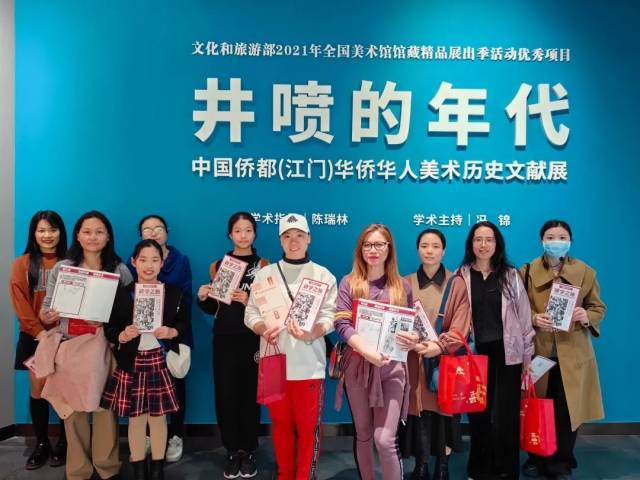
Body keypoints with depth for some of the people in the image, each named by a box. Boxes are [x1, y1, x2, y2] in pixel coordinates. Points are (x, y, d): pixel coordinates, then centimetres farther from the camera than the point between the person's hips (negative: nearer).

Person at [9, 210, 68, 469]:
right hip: (35, 336, 1)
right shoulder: (22, 264, 3)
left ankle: (63, 443, 16)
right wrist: (39, 331, -12)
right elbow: (20, 303, -2)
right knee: (38, 388, 5)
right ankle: (41, 444, 18)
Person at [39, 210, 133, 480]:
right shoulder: (61, 268, 6)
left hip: (105, 346, 0)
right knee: (73, 408, 4)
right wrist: (47, 317, -16)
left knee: (105, 405, 2)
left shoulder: (120, 269, 5)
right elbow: (48, 307, 5)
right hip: (70, 346, 1)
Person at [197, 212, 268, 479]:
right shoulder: (218, 265, 10)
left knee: (250, 394, 0)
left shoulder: (263, 265, 3)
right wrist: (202, 298, -8)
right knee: (225, 395, 0)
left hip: (253, 340, -2)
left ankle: (249, 451, 15)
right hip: (224, 340, 2)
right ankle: (232, 451, 16)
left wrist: (249, 301, -19)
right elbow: (213, 309, 13)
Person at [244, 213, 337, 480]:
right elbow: (251, 313, 5)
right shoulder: (265, 274, 7)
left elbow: (330, 317, -2)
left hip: (309, 363, -2)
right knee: (280, 424, 14)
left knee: (308, 426, 3)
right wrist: (264, 329, -16)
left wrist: (311, 333, -22)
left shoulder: (324, 276, 4)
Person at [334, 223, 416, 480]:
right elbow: (341, 323, -8)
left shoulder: (402, 286, 8)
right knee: (363, 435, 12)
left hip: (392, 367, 0)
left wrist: (414, 338, -11)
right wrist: (368, 352, -21)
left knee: (385, 439, -9)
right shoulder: (349, 282, 4)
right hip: (357, 365, 1)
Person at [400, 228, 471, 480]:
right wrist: (414, 343, -16)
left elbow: (461, 325, -5)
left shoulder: (456, 284, 3)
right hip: (414, 360, 1)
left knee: (443, 410, 3)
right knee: (418, 411, 1)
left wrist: (440, 346, -20)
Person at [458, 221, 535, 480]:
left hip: (507, 353, 1)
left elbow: (524, 315, 5)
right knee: (478, 413, 9)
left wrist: (528, 356, 3)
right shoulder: (461, 276, 0)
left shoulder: (510, 275, 3)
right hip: (475, 353, 0)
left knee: (506, 414, 6)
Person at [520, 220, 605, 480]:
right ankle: (537, 459, 27)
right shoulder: (527, 272, 0)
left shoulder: (585, 272, 3)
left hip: (572, 354, 1)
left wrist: (586, 316, -14)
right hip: (537, 352, 0)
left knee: (567, 410, 5)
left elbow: (599, 307, 8)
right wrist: (533, 319, -16)